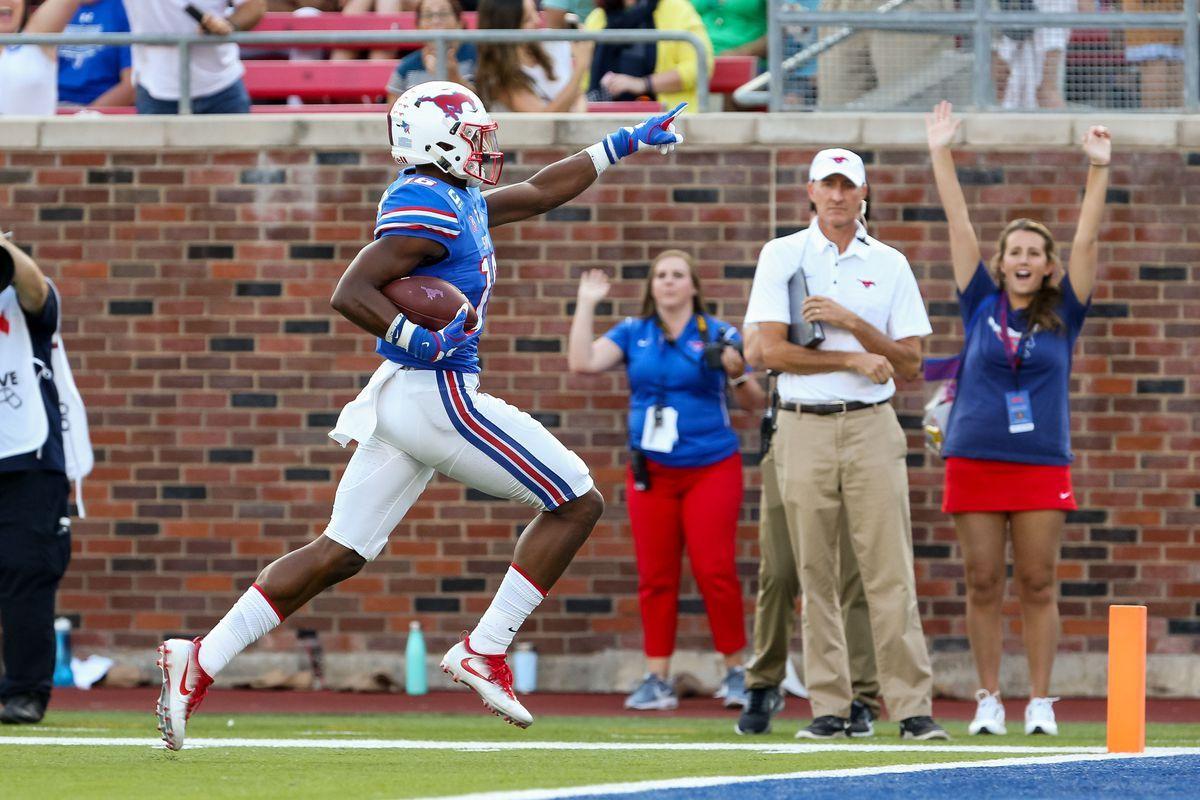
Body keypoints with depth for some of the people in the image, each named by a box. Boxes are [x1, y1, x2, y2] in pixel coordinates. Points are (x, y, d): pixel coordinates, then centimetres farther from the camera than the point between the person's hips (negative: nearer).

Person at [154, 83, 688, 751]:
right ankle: (485, 651, 0)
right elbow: (351, 292, -20)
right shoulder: (429, 208, -14)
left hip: (400, 397, 10)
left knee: (339, 555, 9)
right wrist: (419, 342, -30)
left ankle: (199, 664, 2)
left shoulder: (462, 202, 16)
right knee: (577, 503, 1)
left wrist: (623, 145, 37)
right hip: (437, 395, -10)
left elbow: (539, 193, 32)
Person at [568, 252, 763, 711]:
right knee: (655, 578, 2)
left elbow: (752, 404, 3)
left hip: (711, 468, -3)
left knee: (714, 571, -9)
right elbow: (581, 363, -5)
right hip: (651, 472, 3)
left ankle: (735, 672, 1)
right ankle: (656, 681, 5)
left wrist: (737, 374, -18)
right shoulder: (632, 334, 8)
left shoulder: (718, 335, 1)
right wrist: (586, 305, -4)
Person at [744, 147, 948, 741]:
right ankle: (829, 707, 3)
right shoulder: (782, 256, 6)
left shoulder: (889, 265, 10)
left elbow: (910, 362, 5)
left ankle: (913, 707, -8)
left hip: (872, 428, 0)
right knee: (816, 575, 0)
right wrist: (854, 360, -8)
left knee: (890, 573, -6)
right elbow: (773, 351, -4)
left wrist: (850, 322, -8)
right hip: (803, 430, 0)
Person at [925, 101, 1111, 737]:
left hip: (1042, 465, 0)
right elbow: (959, 227, 5)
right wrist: (941, 156, 2)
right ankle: (989, 700, 8)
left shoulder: (1062, 315, 6)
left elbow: (1087, 239, 0)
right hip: (975, 462, 0)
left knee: (1038, 586, 0)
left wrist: (1098, 170, -7)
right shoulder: (981, 305, 7)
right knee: (984, 585, 2)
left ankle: (1040, 702, 5)